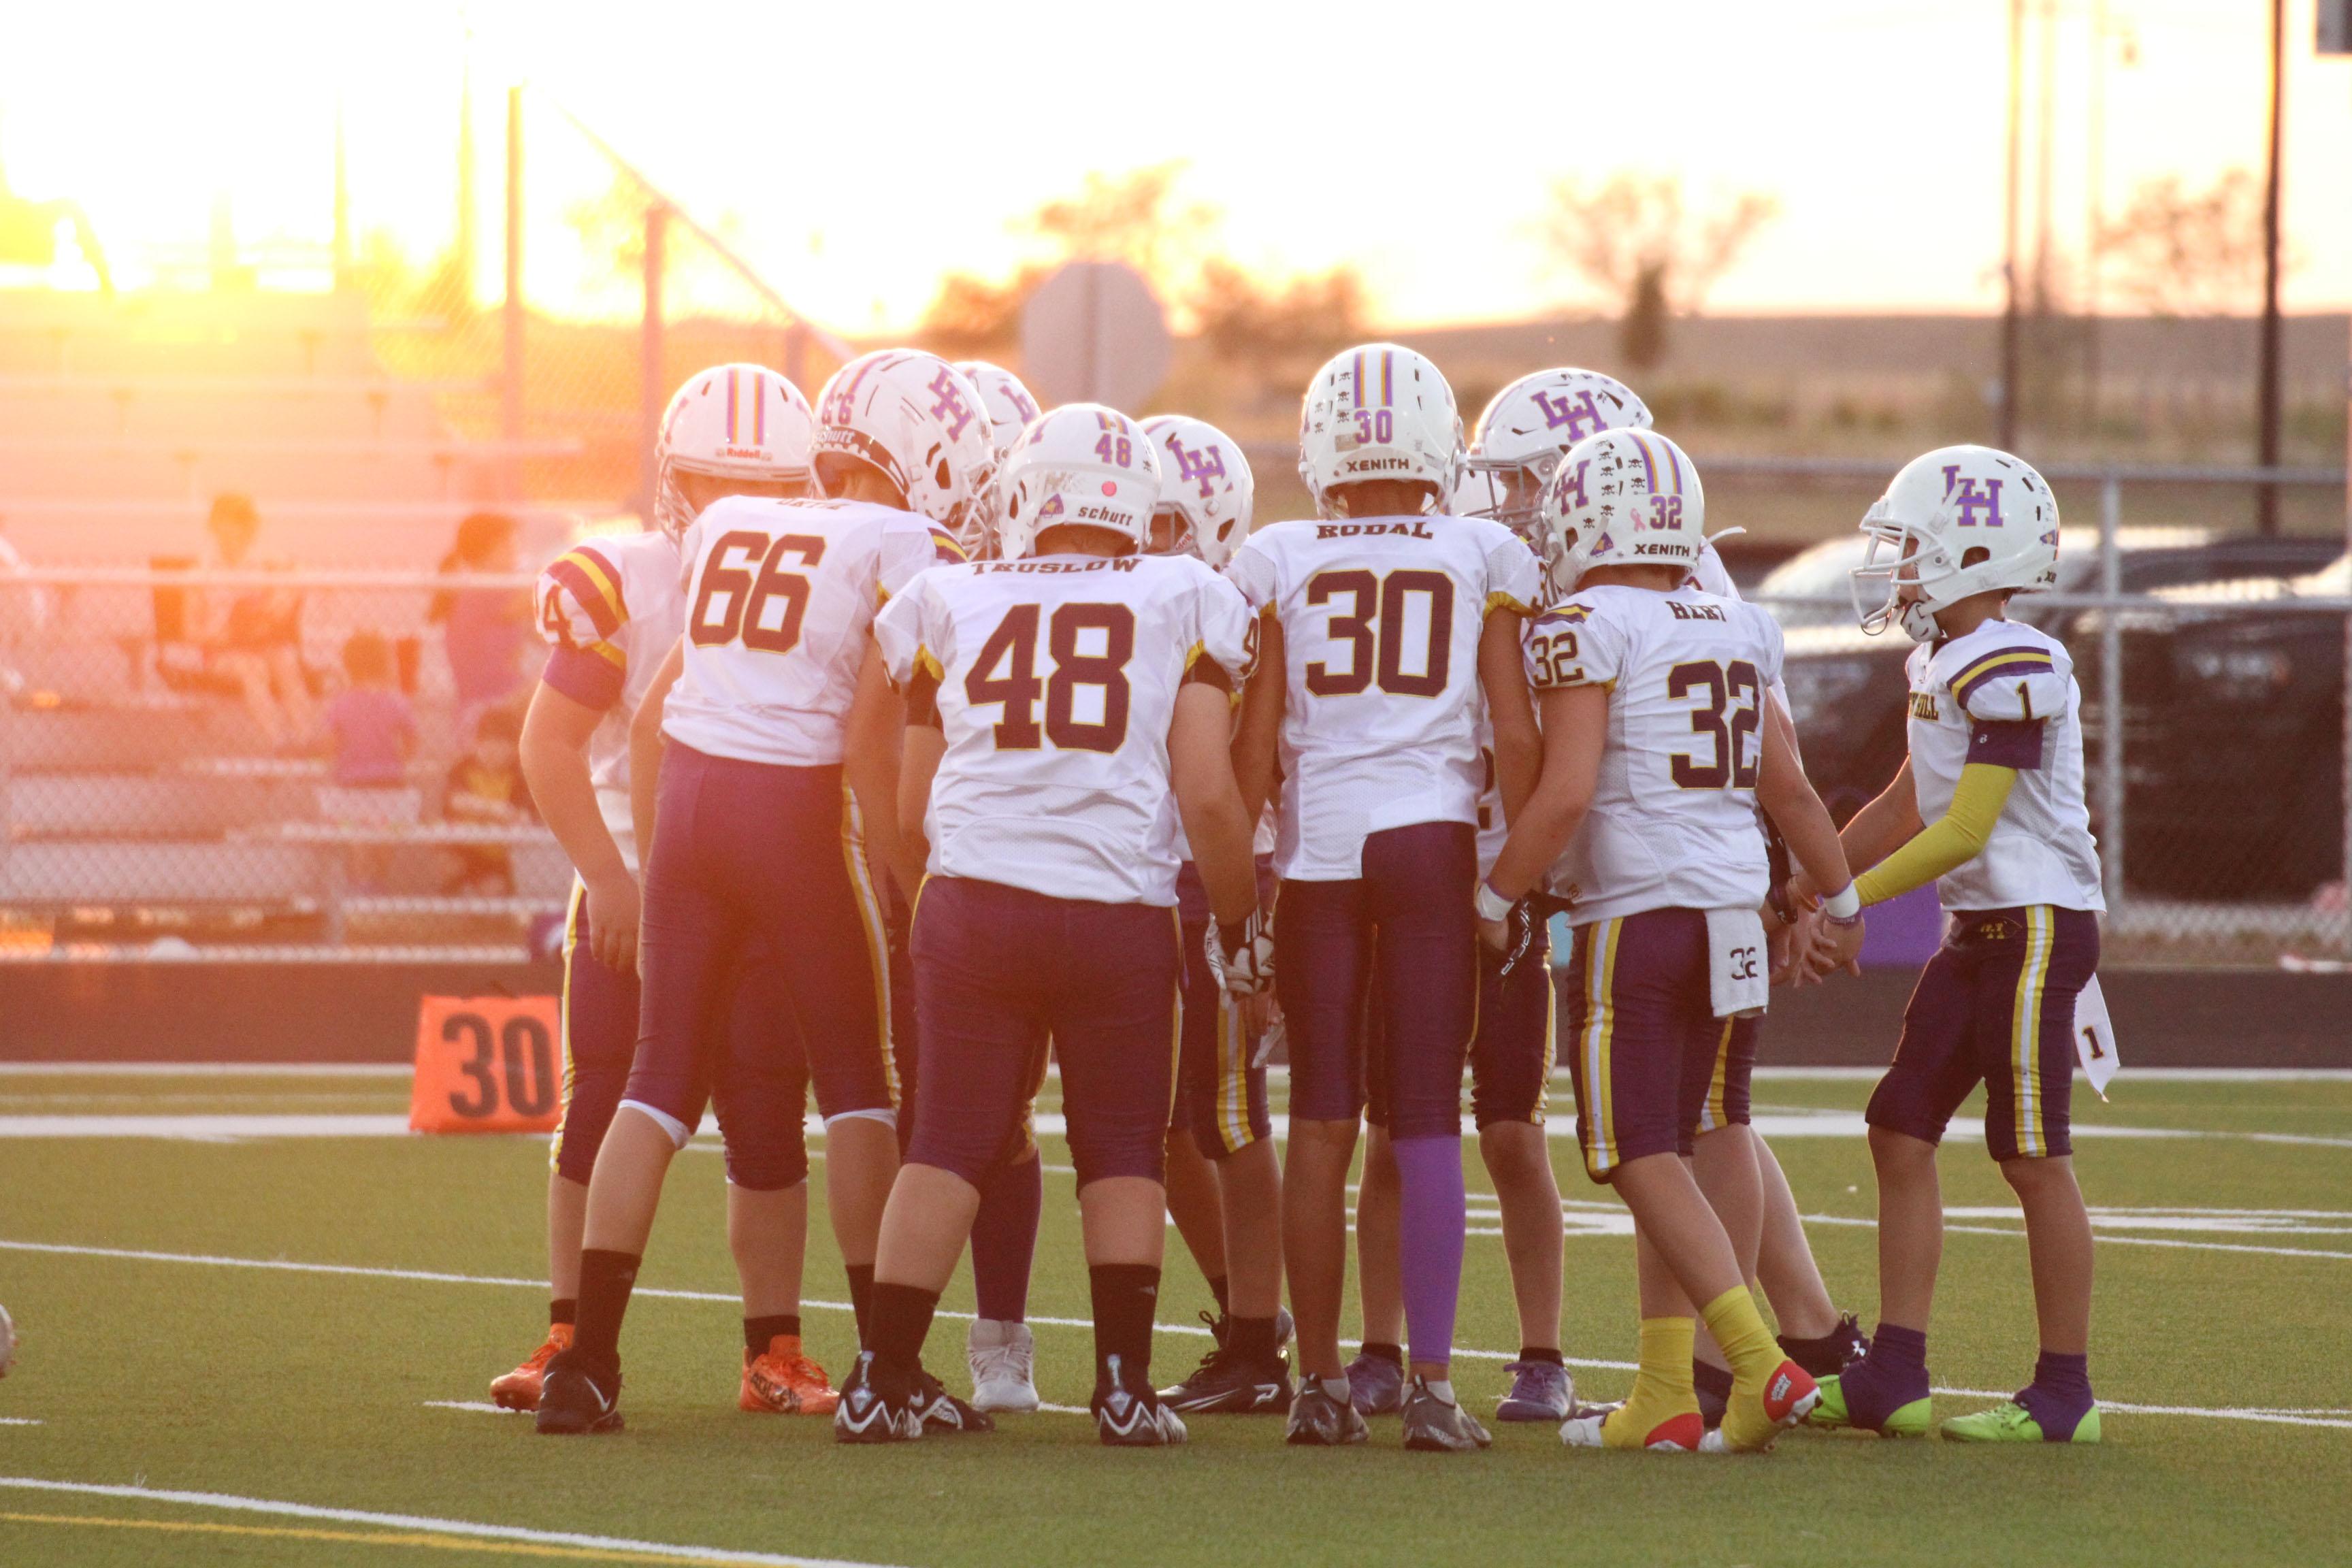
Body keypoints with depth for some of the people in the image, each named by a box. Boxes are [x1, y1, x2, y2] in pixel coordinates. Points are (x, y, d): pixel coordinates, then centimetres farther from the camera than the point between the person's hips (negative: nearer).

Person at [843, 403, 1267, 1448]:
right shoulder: (1182, 606, 4)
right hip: (1120, 914, -1)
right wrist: (1241, 925, 11)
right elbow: (1208, 797, -3)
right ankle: (1123, 1382, 5)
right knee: (1123, 1148, 12)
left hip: (973, 899, 1)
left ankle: (884, 1378, 3)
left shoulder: (953, 607, 9)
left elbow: (911, 810, 13)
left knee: (949, 1143, 8)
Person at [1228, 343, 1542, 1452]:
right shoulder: (1485, 560, 3)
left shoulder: (1278, 563, 3)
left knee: (1322, 1121, 7)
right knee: (1429, 1122, 1)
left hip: (1317, 846, 1)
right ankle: (1431, 1384, -5)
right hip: (1435, 835, -1)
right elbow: (1516, 734, 1)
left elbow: (1254, 741, 2)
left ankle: (1319, 1382, 7)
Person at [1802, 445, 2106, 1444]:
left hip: (2037, 921, -10)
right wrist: (1798, 891, 17)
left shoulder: (2014, 669, -18)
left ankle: (2065, 1391, 4)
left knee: (2032, 1157, -4)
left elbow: (1965, 830, -21)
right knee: (1901, 1131, 6)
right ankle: (1894, 1377, 7)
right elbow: (1904, 811, 20)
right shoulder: (1944, 664, 12)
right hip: (1980, 928, 10)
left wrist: (1845, 902, -19)